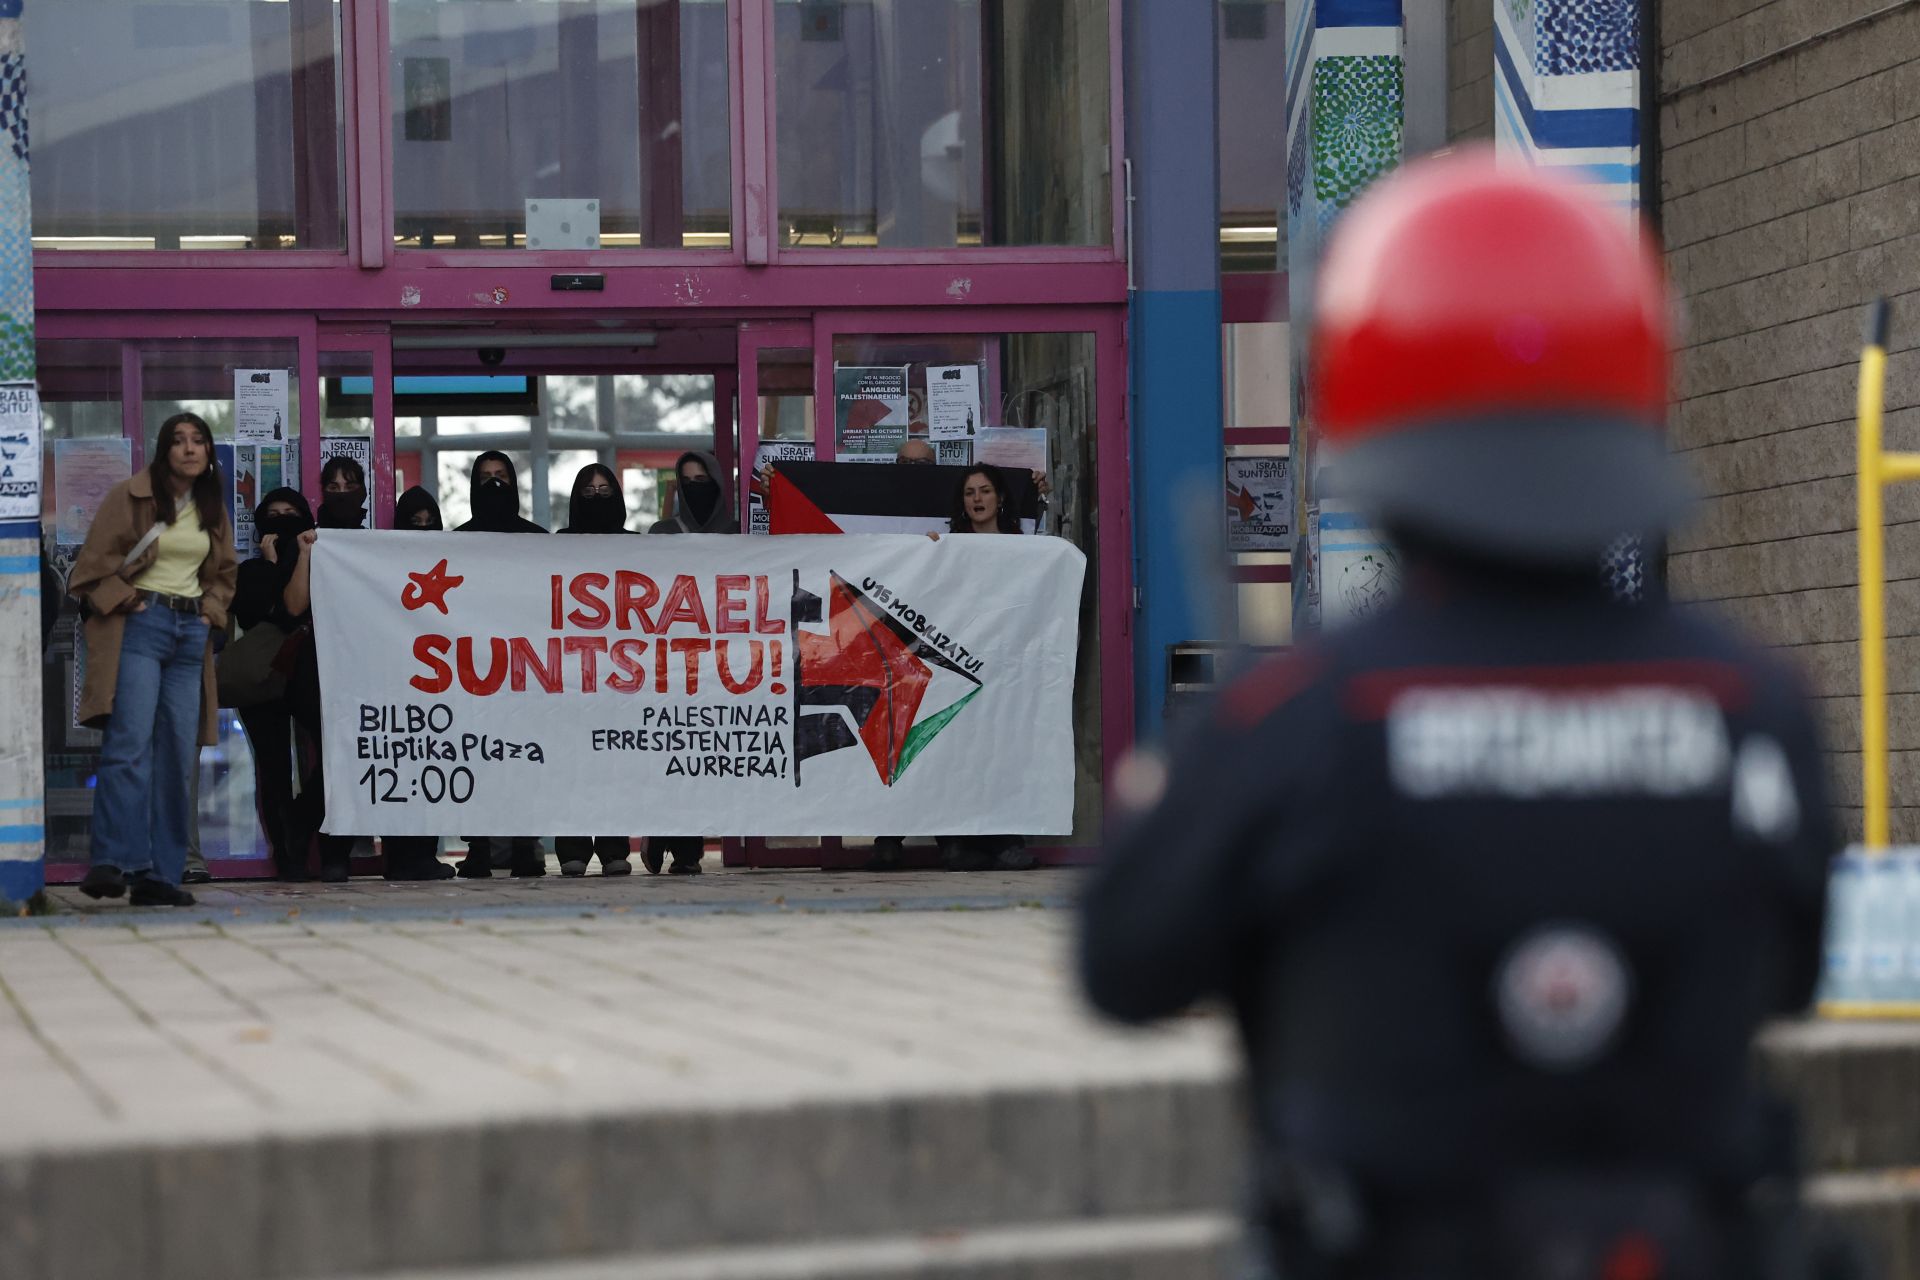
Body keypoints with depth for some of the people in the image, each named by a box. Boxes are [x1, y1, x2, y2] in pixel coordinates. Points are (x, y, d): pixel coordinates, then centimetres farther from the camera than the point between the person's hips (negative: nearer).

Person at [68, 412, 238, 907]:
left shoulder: (212, 510, 16)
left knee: (179, 756, 1)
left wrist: (211, 610, 12)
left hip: (191, 632, 6)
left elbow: (224, 572, 27)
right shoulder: (130, 496, -1)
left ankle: (160, 875, 2)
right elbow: (94, 563, -3)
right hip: (139, 625, -6)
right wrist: (125, 602, -10)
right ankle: (114, 862, -23)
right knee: (129, 745, -18)